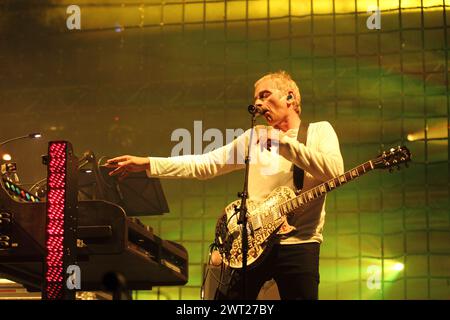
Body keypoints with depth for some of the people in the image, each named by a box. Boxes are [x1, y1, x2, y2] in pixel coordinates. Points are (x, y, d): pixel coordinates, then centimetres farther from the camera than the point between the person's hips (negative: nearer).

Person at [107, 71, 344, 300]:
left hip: (298, 242, -3)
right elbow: (204, 164, 11)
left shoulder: (319, 131, 5)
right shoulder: (255, 137, 15)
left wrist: (282, 141, -15)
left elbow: (334, 171, -15)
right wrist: (147, 163, 3)